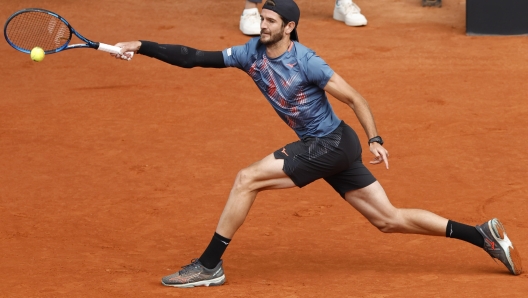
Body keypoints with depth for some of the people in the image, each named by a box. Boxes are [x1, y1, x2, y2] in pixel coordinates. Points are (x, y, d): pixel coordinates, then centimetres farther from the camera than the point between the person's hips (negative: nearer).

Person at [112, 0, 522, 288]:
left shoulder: (306, 63, -16)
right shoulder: (252, 53, 3)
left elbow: (356, 99, -11)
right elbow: (194, 58, 1)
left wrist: (375, 140, -20)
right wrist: (141, 48, -7)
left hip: (331, 145, -8)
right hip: (322, 148, 8)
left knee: (247, 179, -13)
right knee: (389, 219, 8)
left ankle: (210, 265, -4)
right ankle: (483, 235, 11)